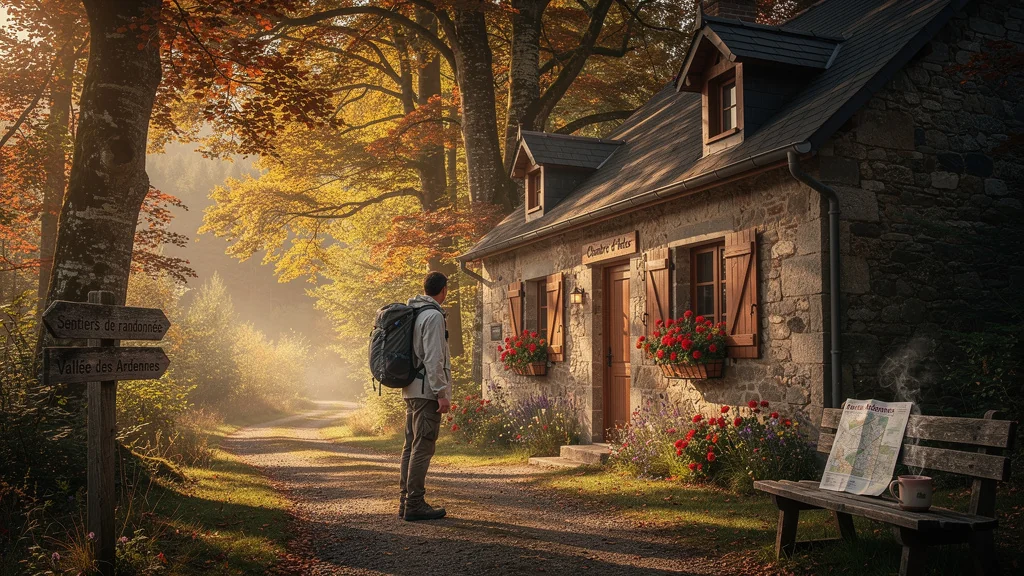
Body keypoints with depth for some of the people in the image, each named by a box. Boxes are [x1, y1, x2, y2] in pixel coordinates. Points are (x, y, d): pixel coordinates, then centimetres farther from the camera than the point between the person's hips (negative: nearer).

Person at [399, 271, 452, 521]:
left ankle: (406, 502, 16)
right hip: (427, 390, -9)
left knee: (411, 446, 12)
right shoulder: (433, 316, -13)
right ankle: (414, 504, -5)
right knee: (422, 448, -7)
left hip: (412, 390, 10)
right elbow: (433, 359, -19)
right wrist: (441, 393, -18)